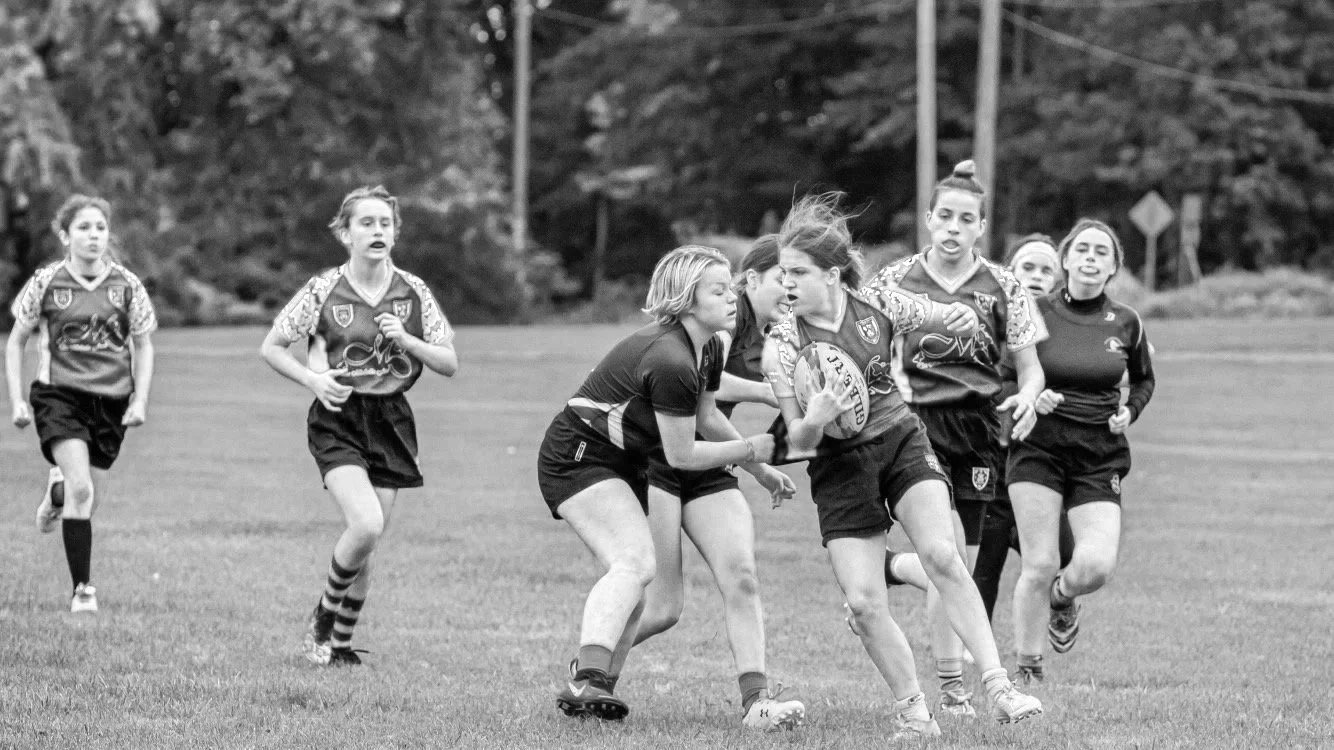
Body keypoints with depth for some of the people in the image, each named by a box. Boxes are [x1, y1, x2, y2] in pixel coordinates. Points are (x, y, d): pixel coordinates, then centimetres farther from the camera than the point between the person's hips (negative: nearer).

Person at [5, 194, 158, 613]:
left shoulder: (126, 285, 0)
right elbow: (16, 342, 7)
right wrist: (17, 400, -1)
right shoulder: (46, 283, -3)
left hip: (111, 400, 3)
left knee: (91, 497, 7)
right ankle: (82, 589, -13)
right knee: (81, 490, -20)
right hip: (59, 394, -3)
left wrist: (140, 401, -2)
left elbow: (143, 346, 10)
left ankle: (57, 491, 45)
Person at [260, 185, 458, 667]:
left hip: (390, 421, 3)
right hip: (337, 419, -3)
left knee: (366, 545, 4)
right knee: (366, 525, -23)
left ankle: (340, 643, 23)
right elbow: (271, 348, 3)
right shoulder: (324, 290, -5)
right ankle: (324, 614, 2)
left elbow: (449, 364, 4)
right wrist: (313, 379, -13)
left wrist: (406, 340, -13)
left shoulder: (413, 292, 2)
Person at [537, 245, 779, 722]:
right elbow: (682, 454, -20)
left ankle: (593, 688, 12)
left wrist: (759, 467, 16)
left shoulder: (708, 348, 2)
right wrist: (750, 449, -9)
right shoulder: (670, 361, -28)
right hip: (577, 459, -11)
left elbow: (706, 417, 19)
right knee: (636, 561, -29)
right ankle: (586, 681, -40)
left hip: (623, 465, 11)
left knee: (634, 593, 7)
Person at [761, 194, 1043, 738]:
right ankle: (911, 709, 8)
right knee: (863, 603, -11)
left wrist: (964, 320, -16)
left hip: (901, 442, 0)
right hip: (839, 465, 0)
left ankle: (999, 688, -22)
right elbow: (799, 440, -8)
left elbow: (957, 323, 8)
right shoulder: (783, 343, -11)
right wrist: (814, 419, -31)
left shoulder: (878, 307, -8)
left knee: (941, 555, -23)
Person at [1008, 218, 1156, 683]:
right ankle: (1027, 667, 9)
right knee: (1039, 566, -9)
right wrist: (1031, 397, -13)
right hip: (1039, 448, -2)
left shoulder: (1125, 323, 4)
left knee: (1097, 566, -14)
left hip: (1100, 456, 2)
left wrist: (1130, 411, 2)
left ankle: (1062, 598, 23)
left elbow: (1144, 379, 21)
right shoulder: (1036, 312, -3)